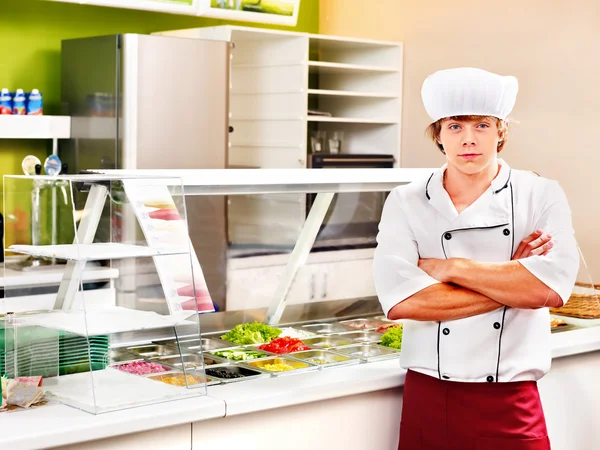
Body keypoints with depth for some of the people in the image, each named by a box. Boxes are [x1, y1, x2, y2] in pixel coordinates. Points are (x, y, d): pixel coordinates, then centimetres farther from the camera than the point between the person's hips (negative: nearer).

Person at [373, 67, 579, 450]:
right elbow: (399, 299, -13)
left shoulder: (542, 196, -1)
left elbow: (551, 288, -16)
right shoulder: (406, 202, 0)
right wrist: (510, 284, -12)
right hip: (427, 401, 1)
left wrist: (450, 268, -12)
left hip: (510, 406, 0)